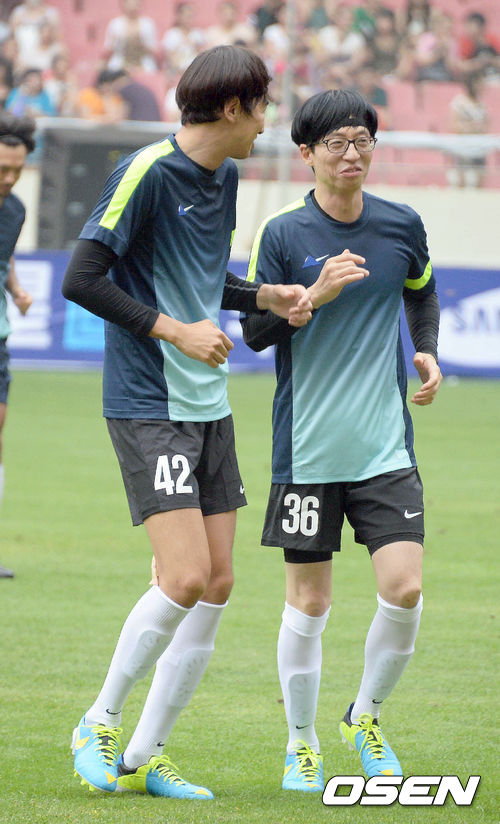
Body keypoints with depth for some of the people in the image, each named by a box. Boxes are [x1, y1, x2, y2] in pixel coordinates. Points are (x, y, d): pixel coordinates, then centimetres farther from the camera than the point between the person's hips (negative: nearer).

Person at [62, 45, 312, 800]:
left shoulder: (224, 177, 12)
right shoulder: (148, 173, -14)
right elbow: (82, 279, -18)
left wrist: (267, 298, 9)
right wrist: (175, 330, -19)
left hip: (210, 405, 9)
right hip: (148, 405, -9)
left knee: (217, 584, 4)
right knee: (185, 579, -16)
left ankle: (143, 758, 12)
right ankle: (100, 724, 4)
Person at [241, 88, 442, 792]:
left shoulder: (403, 226, 4)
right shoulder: (283, 234, -5)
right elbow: (254, 331, -4)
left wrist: (427, 353, 9)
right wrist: (315, 295, -19)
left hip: (387, 445, 2)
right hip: (308, 446, -2)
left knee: (404, 588, -9)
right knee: (309, 601, 2)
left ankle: (366, 715, 16)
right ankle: (301, 743, 18)